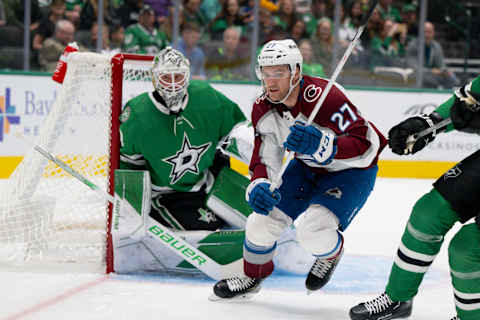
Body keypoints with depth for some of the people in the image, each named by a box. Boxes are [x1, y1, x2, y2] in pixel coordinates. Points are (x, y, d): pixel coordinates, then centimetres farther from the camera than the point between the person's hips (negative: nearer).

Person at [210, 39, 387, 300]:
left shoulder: (325, 97, -33)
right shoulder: (263, 108, -11)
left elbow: (365, 143, -36)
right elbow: (265, 158, -5)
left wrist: (321, 145, -50)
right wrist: (259, 185, -27)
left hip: (352, 171, -6)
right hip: (307, 167, 6)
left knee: (313, 229, -26)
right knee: (263, 220, -3)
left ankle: (332, 253, 12)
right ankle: (252, 277, 27)